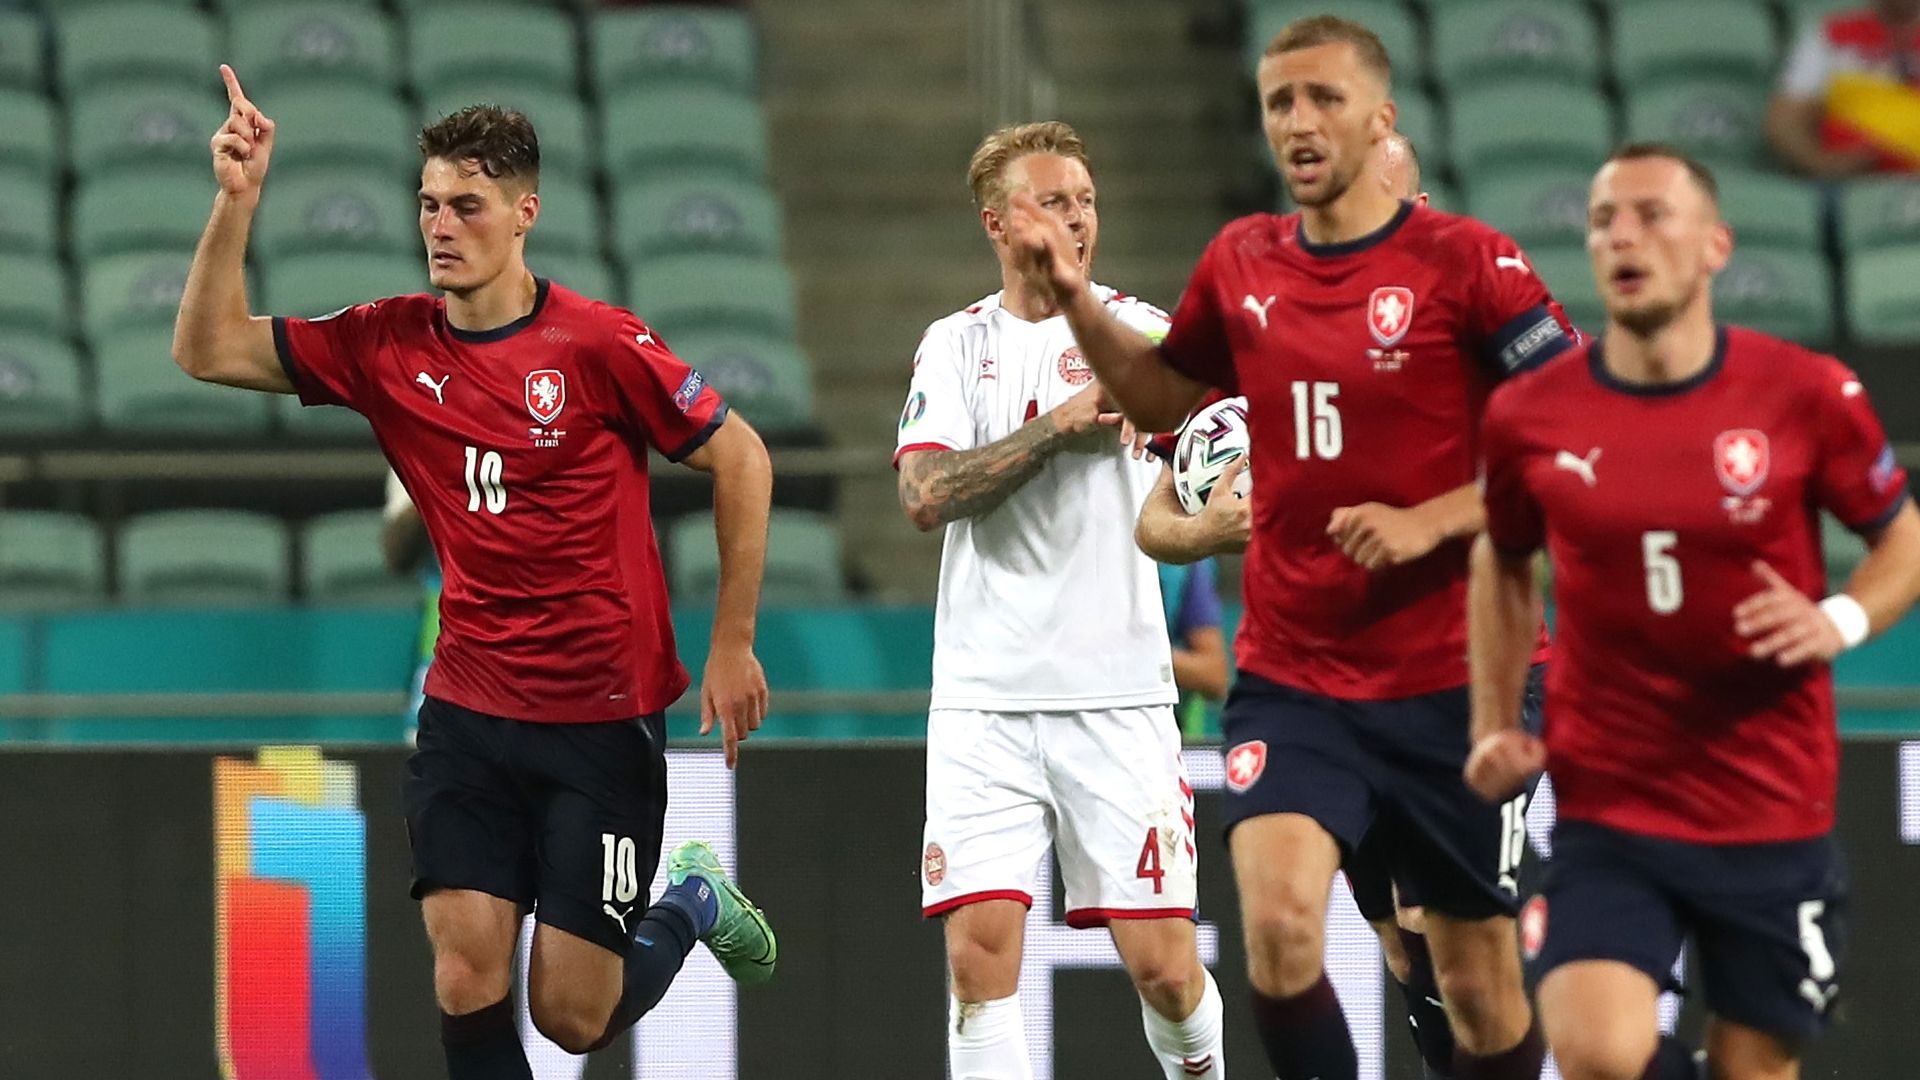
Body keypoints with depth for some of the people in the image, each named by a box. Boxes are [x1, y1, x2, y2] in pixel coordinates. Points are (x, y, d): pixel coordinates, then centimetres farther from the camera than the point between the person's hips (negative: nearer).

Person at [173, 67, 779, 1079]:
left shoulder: (598, 344, -12)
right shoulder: (390, 343, 0)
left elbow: (739, 458, -3)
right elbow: (209, 349, 3)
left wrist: (732, 645, -2)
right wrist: (236, 200, -11)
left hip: (604, 718, -4)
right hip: (467, 715, 4)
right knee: (466, 983, -9)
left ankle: (689, 903, 31)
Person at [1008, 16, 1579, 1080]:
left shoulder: (1464, 261, -9)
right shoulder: (1241, 264, 5)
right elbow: (1170, 401, 23)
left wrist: (1429, 523, -18)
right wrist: (1076, 303, 8)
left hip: (1449, 680, -3)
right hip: (1290, 675, 3)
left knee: (1479, 986, 6)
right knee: (1278, 922, -21)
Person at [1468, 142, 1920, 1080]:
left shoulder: (1805, 395, -7)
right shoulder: (1530, 416, -2)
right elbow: (1502, 563, 16)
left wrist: (1841, 621, -15)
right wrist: (1496, 727, 8)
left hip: (1774, 815, 0)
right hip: (1606, 811, 0)